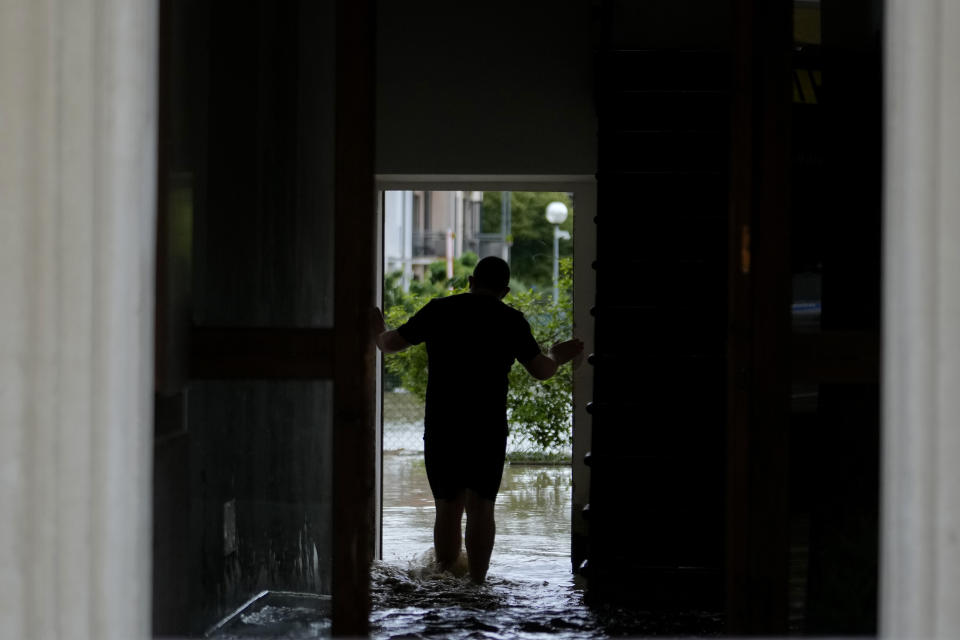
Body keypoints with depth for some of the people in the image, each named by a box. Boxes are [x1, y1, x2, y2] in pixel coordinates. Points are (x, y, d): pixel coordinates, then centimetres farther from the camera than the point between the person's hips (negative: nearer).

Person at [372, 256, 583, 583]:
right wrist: (556, 357, 25)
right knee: (480, 507, 0)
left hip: (441, 427, 1)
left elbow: (390, 343, 10)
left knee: (448, 507, 8)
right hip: (489, 429, -1)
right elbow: (541, 370, 3)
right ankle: (477, 584, -7)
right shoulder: (510, 320, 1)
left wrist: (378, 332, 33)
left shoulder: (439, 310, 4)